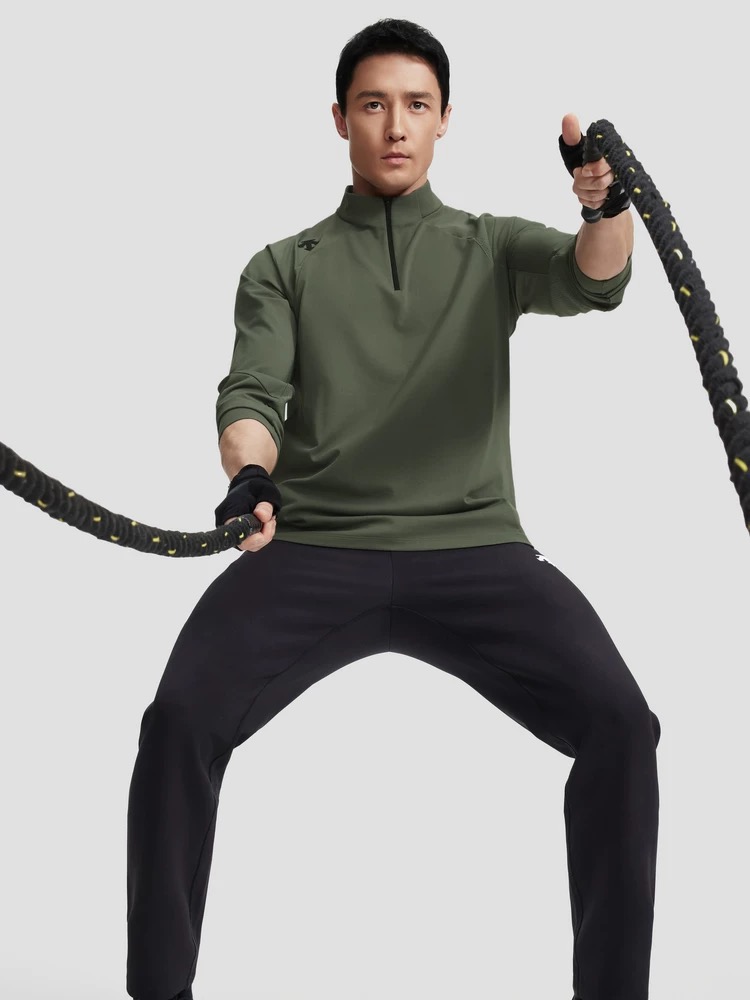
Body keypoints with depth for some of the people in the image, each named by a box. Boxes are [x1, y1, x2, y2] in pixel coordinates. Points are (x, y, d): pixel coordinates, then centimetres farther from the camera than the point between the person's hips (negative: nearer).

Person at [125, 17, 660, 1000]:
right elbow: (252, 392, 2)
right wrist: (248, 473, -22)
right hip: (313, 550, 0)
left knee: (619, 721, -22)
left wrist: (609, 205, -28)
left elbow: (592, 279, -3)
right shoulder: (284, 268, 17)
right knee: (179, 719, -24)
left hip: (472, 547, 0)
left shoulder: (493, 248, 17)